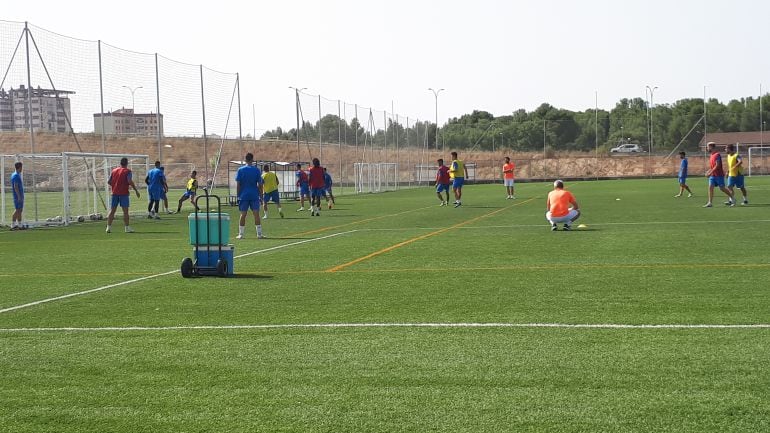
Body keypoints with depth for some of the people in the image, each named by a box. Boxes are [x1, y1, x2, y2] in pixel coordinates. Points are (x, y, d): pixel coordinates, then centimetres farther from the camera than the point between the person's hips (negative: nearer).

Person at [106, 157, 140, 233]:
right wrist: (136, 190, -11)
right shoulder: (127, 171, -3)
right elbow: (130, 181, -17)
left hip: (115, 193, 5)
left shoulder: (114, 170, 12)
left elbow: (109, 182, 12)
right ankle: (127, 227, -1)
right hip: (123, 193, -5)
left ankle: (109, 227, 3)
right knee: (125, 210, -1)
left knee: (112, 210, 6)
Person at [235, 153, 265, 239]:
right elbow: (260, 184, -1)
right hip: (254, 195, -1)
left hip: (243, 196, 1)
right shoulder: (256, 170, -1)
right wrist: (261, 194, 7)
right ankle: (259, 234, -1)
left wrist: (238, 195, 4)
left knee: (243, 215, 4)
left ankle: (241, 234, 6)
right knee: (256, 214, -1)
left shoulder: (240, 170, 0)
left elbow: (238, 184, -2)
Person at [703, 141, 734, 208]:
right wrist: (708, 172, 9)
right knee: (710, 187, -4)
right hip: (712, 175, 8)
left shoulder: (717, 155, -15)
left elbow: (717, 165, -22)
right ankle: (710, 203, -6)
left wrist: (710, 173, -23)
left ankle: (732, 199, 17)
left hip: (719, 175, -8)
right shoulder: (711, 156, 13)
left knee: (722, 188, -1)